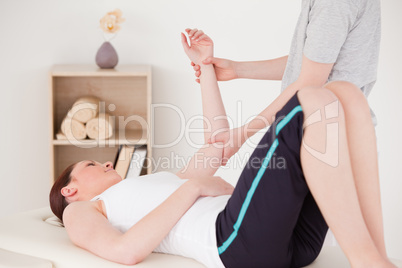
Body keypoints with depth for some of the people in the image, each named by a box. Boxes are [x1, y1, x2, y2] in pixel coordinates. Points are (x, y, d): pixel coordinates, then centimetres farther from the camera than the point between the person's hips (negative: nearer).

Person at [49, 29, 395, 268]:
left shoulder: (154, 189, 39)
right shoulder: (80, 213, 20)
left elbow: (217, 143, 37)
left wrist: (206, 66, 40)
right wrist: (192, 186, -2)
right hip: (236, 240, -8)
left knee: (345, 93, -5)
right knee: (315, 102, -19)